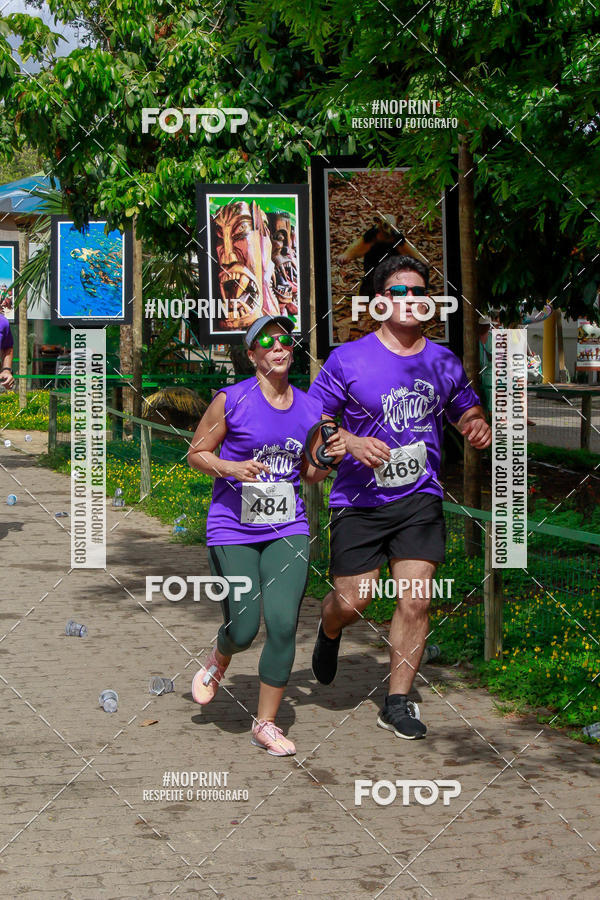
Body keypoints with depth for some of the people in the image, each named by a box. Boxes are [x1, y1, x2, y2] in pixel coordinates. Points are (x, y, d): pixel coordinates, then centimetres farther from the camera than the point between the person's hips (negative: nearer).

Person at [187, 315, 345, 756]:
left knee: (283, 623, -10)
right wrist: (230, 468, -17)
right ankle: (219, 661, 37)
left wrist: (331, 457, -5)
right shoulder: (231, 400, -7)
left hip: (287, 530, 3)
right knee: (244, 630, -2)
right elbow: (196, 454, 2)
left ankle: (266, 723, 6)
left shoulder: (311, 408, 6)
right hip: (232, 529, -2)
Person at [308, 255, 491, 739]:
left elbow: (467, 411, 23)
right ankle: (329, 631, 37)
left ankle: (398, 702, 8)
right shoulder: (348, 359, -4)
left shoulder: (444, 363, 7)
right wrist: (352, 443, -18)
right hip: (359, 500, -2)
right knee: (352, 602, -1)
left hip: (420, 499, 2)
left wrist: (478, 426, -1)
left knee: (415, 602, -6)